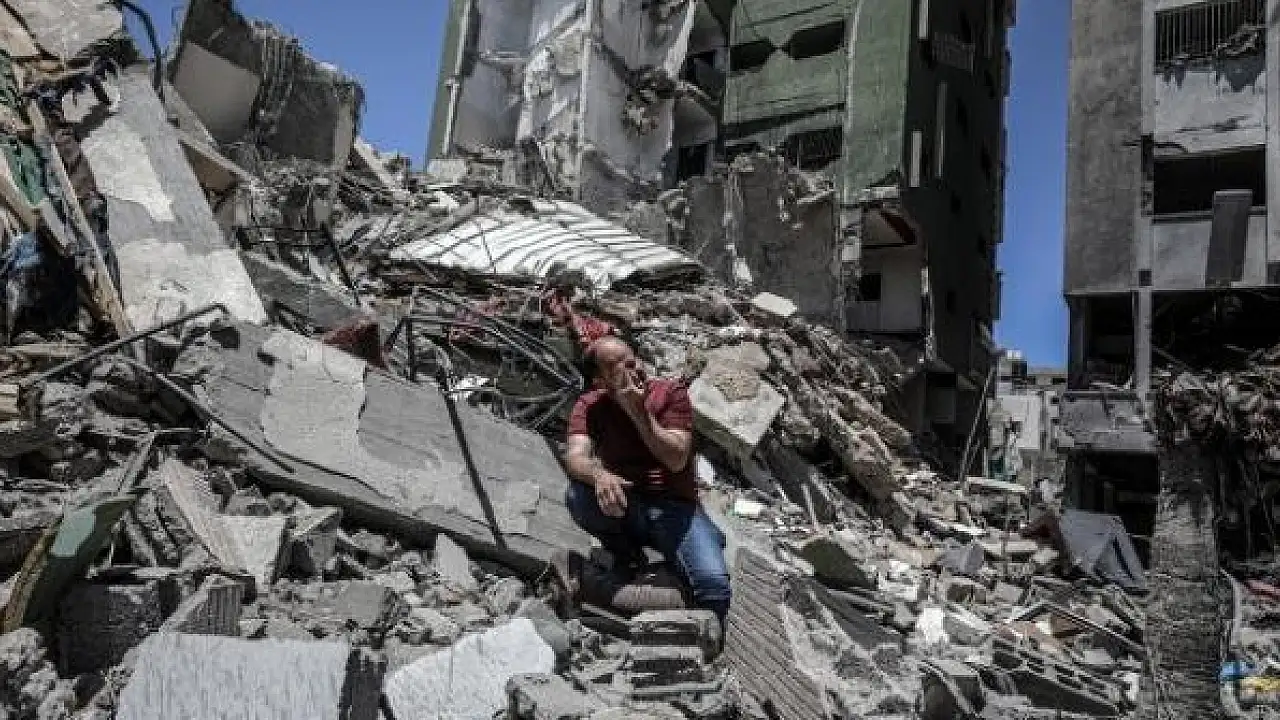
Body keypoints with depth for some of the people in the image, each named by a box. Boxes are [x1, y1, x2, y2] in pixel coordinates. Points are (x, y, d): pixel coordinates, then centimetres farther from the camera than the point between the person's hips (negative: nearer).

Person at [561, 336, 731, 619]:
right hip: (623, 508, 2)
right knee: (578, 496, -31)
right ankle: (626, 553, -1)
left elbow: (676, 460, -13)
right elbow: (575, 456, -15)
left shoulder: (671, 393, -3)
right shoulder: (590, 405, 2)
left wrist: (638, 412, -20)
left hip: (674, 506, -1)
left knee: (714, 585, -26)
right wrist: (599, 474, -37)